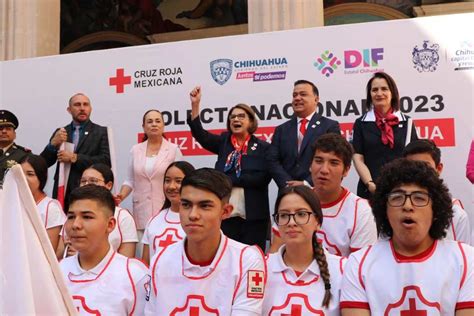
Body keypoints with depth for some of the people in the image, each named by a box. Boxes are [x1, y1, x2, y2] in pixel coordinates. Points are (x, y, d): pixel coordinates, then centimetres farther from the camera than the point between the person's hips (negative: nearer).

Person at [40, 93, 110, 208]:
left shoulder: (102, 132, 3)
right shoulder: (60, 132, 13)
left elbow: (107, 161, -10)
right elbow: (43, 163, 9)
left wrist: (74, 158, -13)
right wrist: (53, 144, -10)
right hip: (62, 192, 3)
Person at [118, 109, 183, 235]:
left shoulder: (173, 149, 2)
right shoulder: (135, 150, 10)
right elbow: (130, 181, 11)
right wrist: (121, 195, -6)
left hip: (166, 210, -2)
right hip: (141, 211, 3)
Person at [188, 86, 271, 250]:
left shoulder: (263, 147, 1)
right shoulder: (223, 142, 10)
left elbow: (263, 178, -11)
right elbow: (199, 133, -4)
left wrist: (230, 179, -11)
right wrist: (195, 104, -14)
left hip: (253, 216, -2)